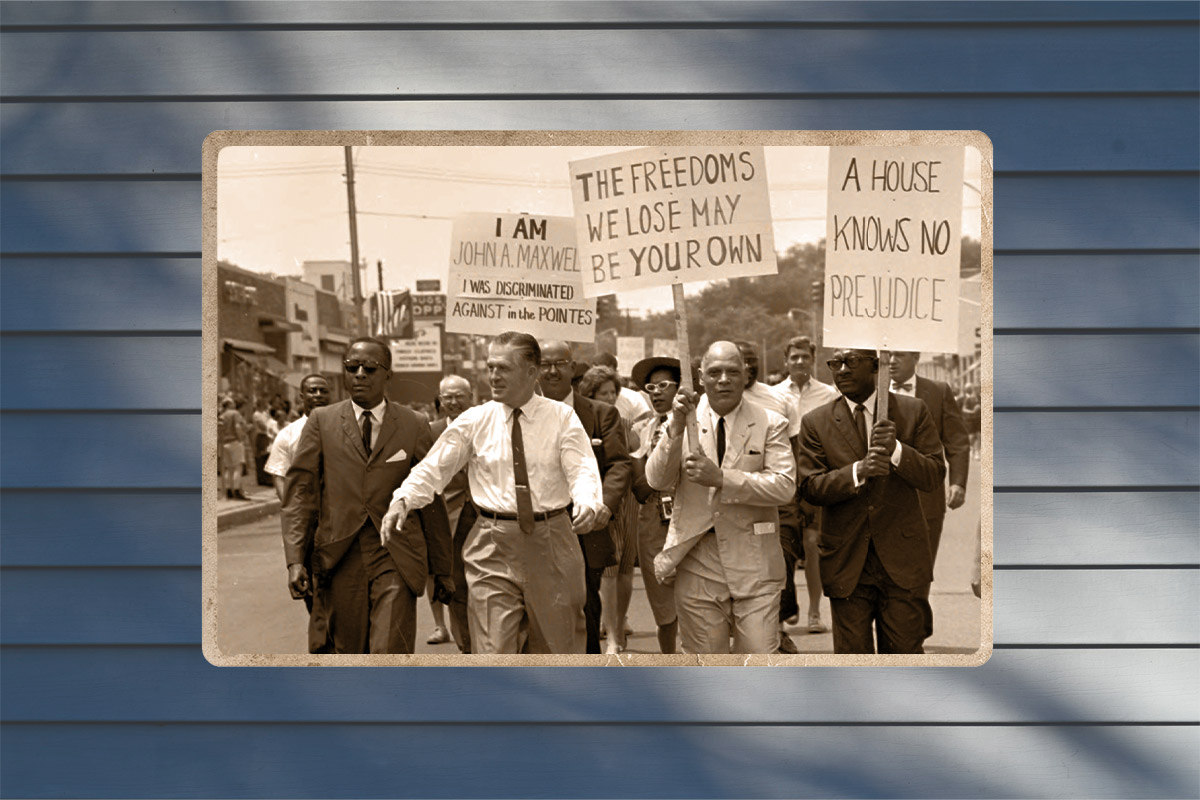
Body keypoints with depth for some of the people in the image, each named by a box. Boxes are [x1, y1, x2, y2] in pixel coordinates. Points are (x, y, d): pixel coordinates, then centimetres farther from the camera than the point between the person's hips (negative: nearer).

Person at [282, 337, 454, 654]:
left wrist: (442, 569, 10)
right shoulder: (321, 422, 7)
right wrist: (295, 559, -8)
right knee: (345, 654, 7)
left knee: (390, 654, -12)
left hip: (395, 559, -1)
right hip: (339, 559, 1)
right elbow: (300, 491, 2)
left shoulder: (414, 427, 6)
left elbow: (432, 502, 9)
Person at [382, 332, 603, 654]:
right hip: (493, 546, 0)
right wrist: (402, 500, -17)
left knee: (556, 644, 13)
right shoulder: (474, 421, 4)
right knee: (493, 648, -5)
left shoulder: (561, 418, 1)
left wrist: (587, 504, -32)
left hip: (551, 544, 0)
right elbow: (435, 467, 1)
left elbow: (583, 469, -11)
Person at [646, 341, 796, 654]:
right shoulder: (682, 422, 5)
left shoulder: (770, 424, 1)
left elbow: (784, 487, -11)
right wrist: (676, 428, -18)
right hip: (698, 563, 1)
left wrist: (721, 478, -20)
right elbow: (658, 481, -5)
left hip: (754, 567, -1)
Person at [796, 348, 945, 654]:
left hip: (902, 557, 0)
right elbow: (810, 488, -7)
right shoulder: (816, 422, 2)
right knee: (851, 653, 6)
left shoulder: (913, 411, 2)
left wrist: (896, 450, -21)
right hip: (847, 560, 0)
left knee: (905, 649, 6)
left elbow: (933, 475, -4)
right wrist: (858, 471, -22)